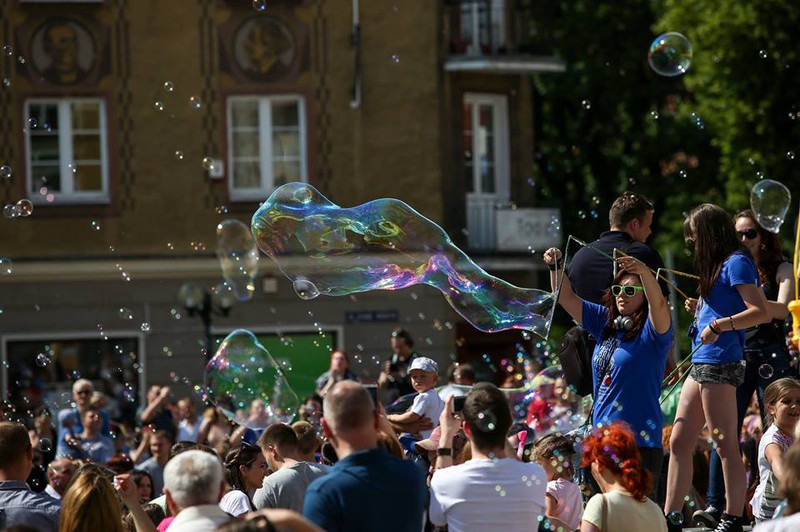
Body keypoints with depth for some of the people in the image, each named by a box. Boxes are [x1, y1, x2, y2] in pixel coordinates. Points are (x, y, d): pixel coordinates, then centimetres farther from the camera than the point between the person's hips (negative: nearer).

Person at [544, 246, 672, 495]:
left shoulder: (652, 330, -7)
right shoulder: (605, 322, 13)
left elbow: (658, 304, -28)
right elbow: (567, 298, 15)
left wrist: (644, 272, -45)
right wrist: (555, 266, 0)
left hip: (639, 440, -8)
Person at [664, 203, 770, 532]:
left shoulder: (736, 263, -7)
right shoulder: (718, 265, 21)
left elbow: (762, 312, -17)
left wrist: (719, 325, -21)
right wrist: (700, 310, 17)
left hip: (719, 363, -10)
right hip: (701, 364, 10)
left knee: (725, 446, -7)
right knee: (678, 442, 7)